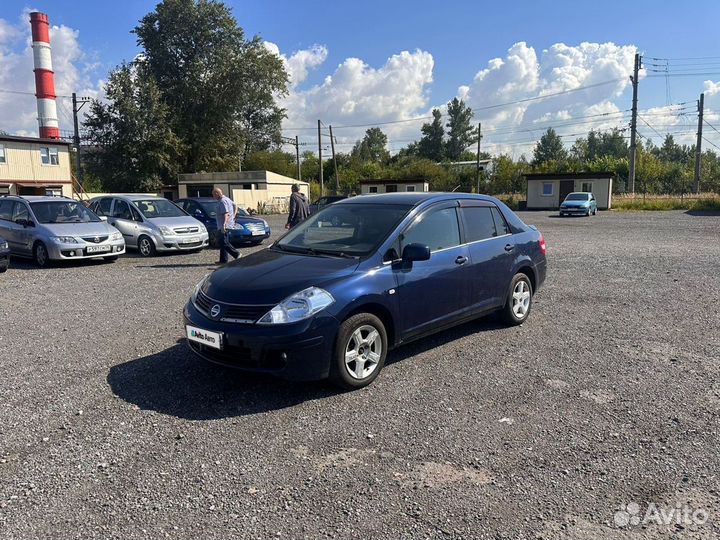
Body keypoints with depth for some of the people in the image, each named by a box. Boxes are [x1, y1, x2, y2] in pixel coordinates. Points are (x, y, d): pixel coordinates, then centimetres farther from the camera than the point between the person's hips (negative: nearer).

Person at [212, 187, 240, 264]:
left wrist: (224, 224, -34)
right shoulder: (227, 199, 16)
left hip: (224, 226, -11)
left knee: (223, 242, -11)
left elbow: (226, 214, -26)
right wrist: (233, 216, 22)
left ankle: (236, 254, -12)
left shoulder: (222, 202, -15)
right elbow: (235, 206, 27)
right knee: (222, 243, 12)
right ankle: (223, 260, 14)